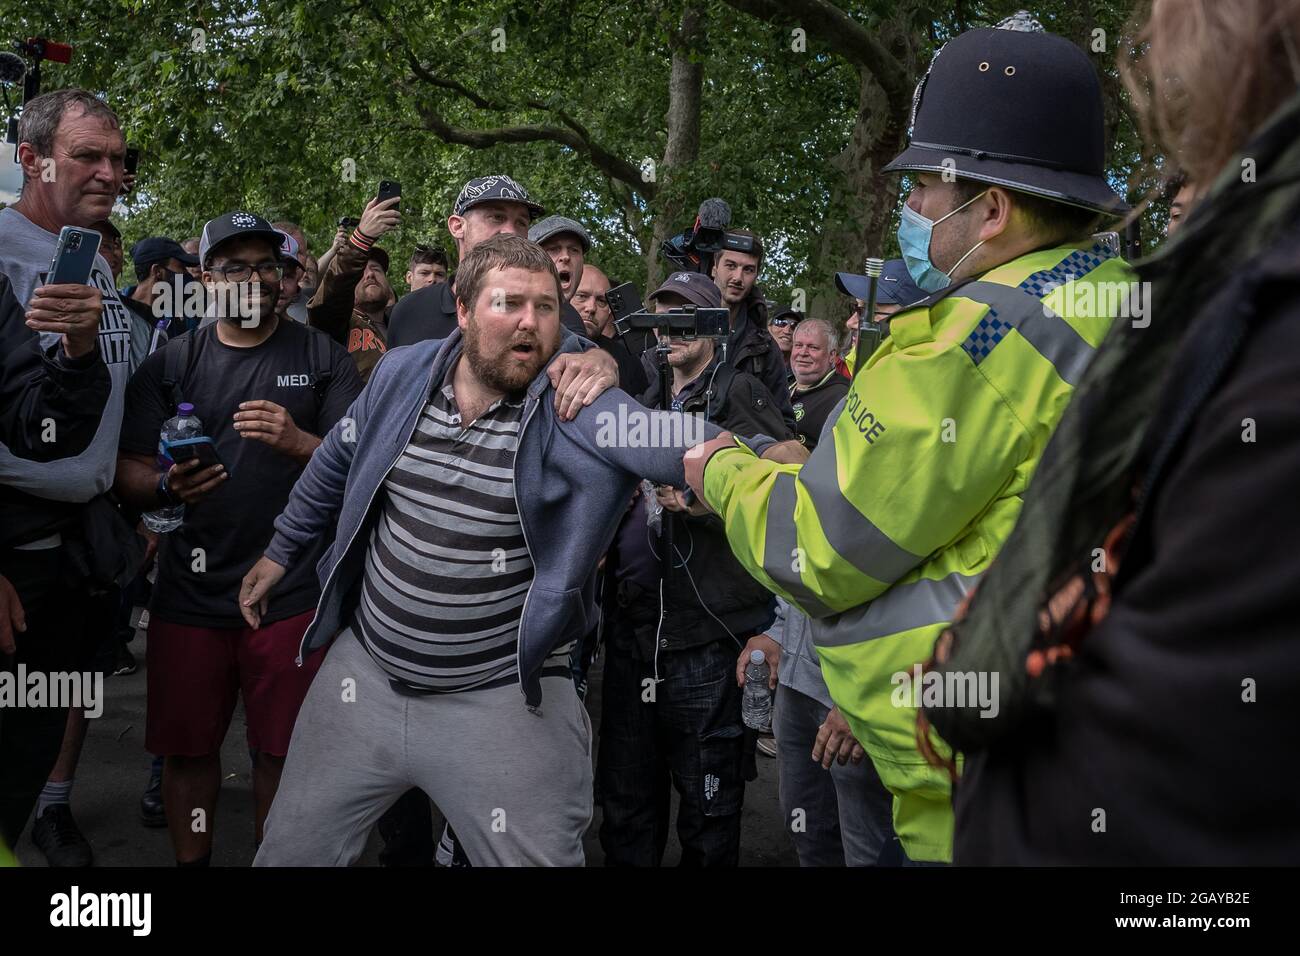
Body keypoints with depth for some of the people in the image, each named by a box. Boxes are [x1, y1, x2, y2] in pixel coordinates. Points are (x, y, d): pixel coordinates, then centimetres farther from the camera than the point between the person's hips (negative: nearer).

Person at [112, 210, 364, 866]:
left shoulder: (322, 357, 4)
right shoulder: (170, 363, 7)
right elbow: (127, 471, 4)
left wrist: (300, 443, -20)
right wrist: (168, 487, -18)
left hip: (291, 589, -1)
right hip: (191, 591, 1)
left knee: (280, 751, 5)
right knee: (187, 748, 8)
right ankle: (191, 862, 27)